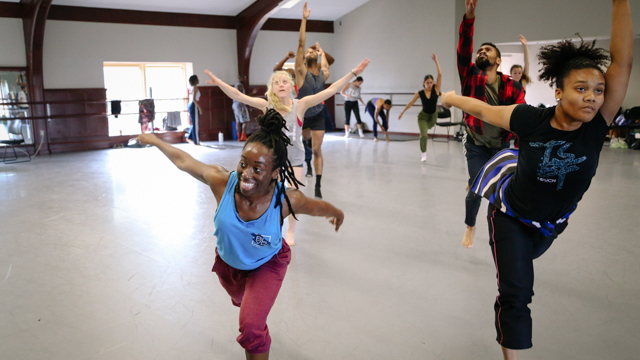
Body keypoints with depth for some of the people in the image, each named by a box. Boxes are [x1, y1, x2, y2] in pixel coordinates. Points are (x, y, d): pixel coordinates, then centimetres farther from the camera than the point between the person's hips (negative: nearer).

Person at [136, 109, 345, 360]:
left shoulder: (287, 199, -39)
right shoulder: (222, 181, -37)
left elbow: (318, 207, -16)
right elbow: (183, 160, -19)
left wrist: (338, 214, 5)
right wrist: (155, 140, -4)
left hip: (267, 266, -3)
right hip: (228, 262, 3)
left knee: (251, 327, -18)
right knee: (242, 301, 34)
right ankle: (257, 321, 73)